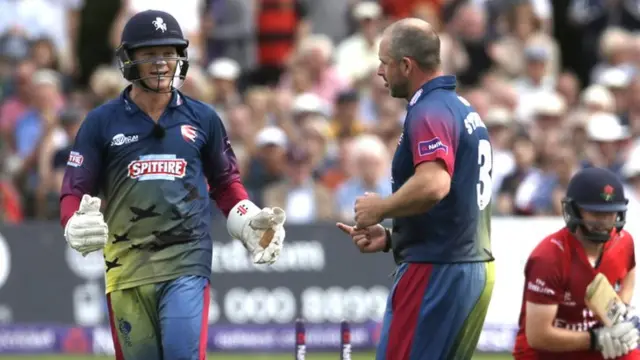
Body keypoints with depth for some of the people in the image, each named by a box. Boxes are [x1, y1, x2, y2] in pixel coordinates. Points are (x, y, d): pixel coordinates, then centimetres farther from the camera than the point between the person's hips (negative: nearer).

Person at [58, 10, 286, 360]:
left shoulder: (202, 119, 10)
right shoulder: (101, 122, 6)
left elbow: (225, 183, 20)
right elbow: (74, 192, 6)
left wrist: (250, 223, 3)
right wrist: (76, 227, -16)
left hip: (187, 265, -1)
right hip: (127, 267, 1)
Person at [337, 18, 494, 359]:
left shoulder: (430, 112, -13)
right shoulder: (465, 110, 18)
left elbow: (433, 185, -30)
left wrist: (380, 208, -14)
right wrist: (389, 238, 17)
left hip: (436, 273, -10)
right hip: (475, 270, 10)